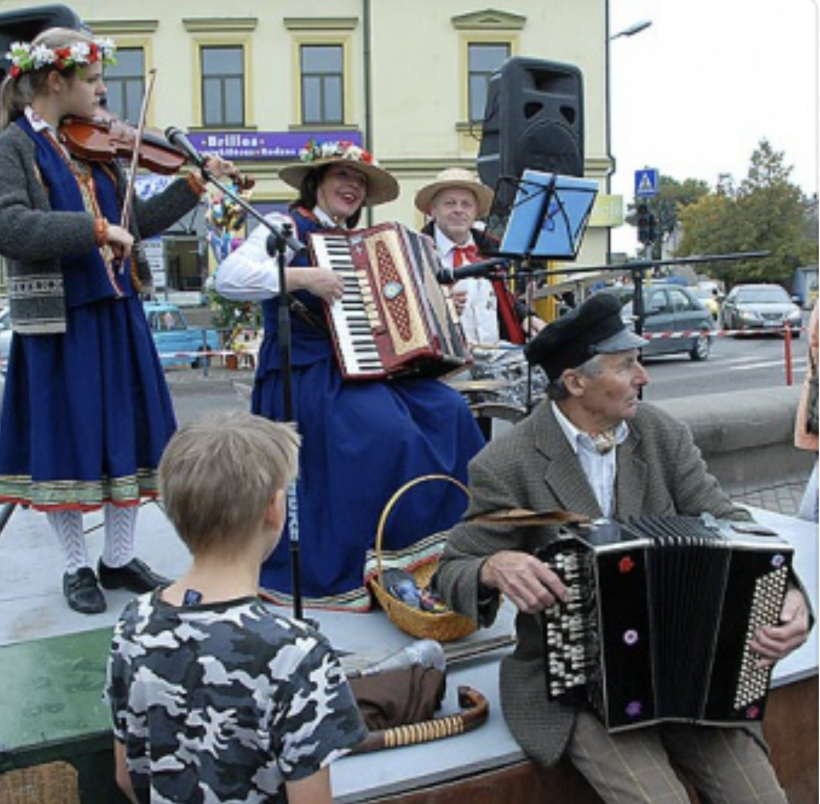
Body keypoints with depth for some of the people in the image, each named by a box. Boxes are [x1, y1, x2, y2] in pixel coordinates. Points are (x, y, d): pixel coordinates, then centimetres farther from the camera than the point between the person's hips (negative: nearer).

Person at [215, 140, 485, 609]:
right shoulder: (288, 229, -2)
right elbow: (229, 278, -19)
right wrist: (303, 276, -25)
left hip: (366, 368, 8)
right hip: (308, 376, -8)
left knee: (450, 412, -10)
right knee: (389, 434, -30)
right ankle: (390, 565, -16)